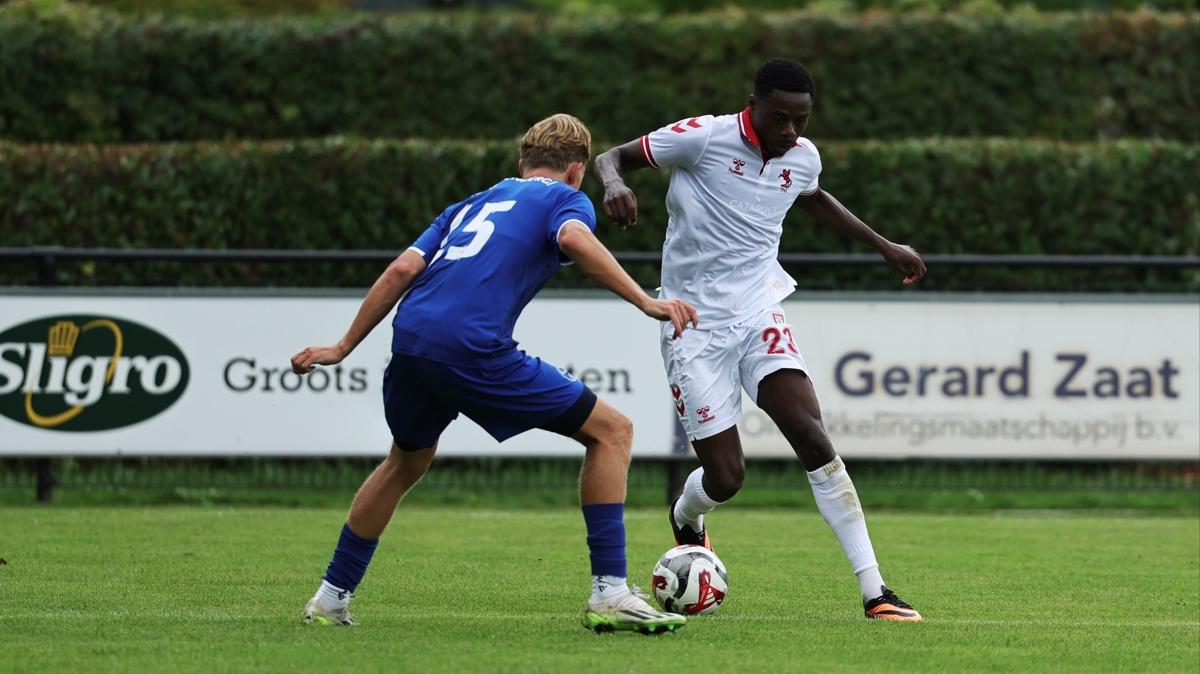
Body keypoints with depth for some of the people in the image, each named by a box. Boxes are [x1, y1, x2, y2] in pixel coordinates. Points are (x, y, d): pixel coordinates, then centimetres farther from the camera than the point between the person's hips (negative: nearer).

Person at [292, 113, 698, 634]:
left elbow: (403, 269, 20)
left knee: (406, 463, 34)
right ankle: (609, 594, -2)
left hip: (410, 339, 7)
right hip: (474, 350, -7)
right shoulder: (564, 199, 14)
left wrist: (343, 348, 23)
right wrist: (646, 302, -17)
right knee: (611, 431, 5)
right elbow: (575, 240, -11)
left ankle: (331, 597, 37)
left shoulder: (472, 205, 30)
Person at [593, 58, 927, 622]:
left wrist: (884, 246, 30)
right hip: (695, 327, -4)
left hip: (760, 317, 4)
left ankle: (874, 592, -20)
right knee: (725, 477, -6)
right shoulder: (704, 137, -13)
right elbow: (611, 157, -4)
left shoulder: (803, 157, 4)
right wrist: (614, 183, -28)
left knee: (811, 436, -19)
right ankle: (686, 519, 36)